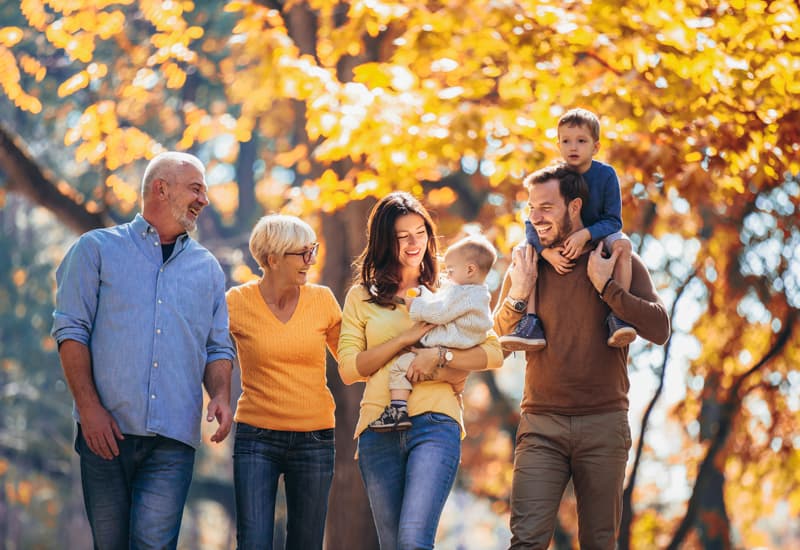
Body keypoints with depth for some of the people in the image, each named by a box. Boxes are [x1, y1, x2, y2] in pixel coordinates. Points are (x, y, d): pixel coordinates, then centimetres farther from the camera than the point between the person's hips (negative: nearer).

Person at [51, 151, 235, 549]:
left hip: (174, 439, 2)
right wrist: (89, 407, -11)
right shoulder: (97, 249, 7)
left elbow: (218, 347, 18)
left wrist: (220, 395, -4)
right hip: (107, 429, -2)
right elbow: (71, 331, 1)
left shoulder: (207, 268, 18)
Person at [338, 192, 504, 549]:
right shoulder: (362, 297, 12)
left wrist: (439, 357, -12)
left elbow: (493, 353, 3)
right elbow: (349, 369, 2)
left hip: (434, 424, -2)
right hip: (379, 428, 2)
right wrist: (407, 338, -6)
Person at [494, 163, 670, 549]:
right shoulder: (526, 264, 9)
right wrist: (518, 293, -7)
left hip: (603, 424, -1)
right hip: (541, 425, 1)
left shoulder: (620, 262, 2)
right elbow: (498, 339, 9)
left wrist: (605, 285, -13)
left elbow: (659, 329, -8)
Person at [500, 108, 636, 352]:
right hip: (558, 242, 2)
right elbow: (532, 223, -16)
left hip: (598, 237, -2)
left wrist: (585, 234, -37)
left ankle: (617, 316, -35)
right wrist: (547, 251, -34)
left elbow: (613, 221, -18)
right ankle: (531, 324, -28)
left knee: (622, 244, -33)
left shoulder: (606, 175, -17)